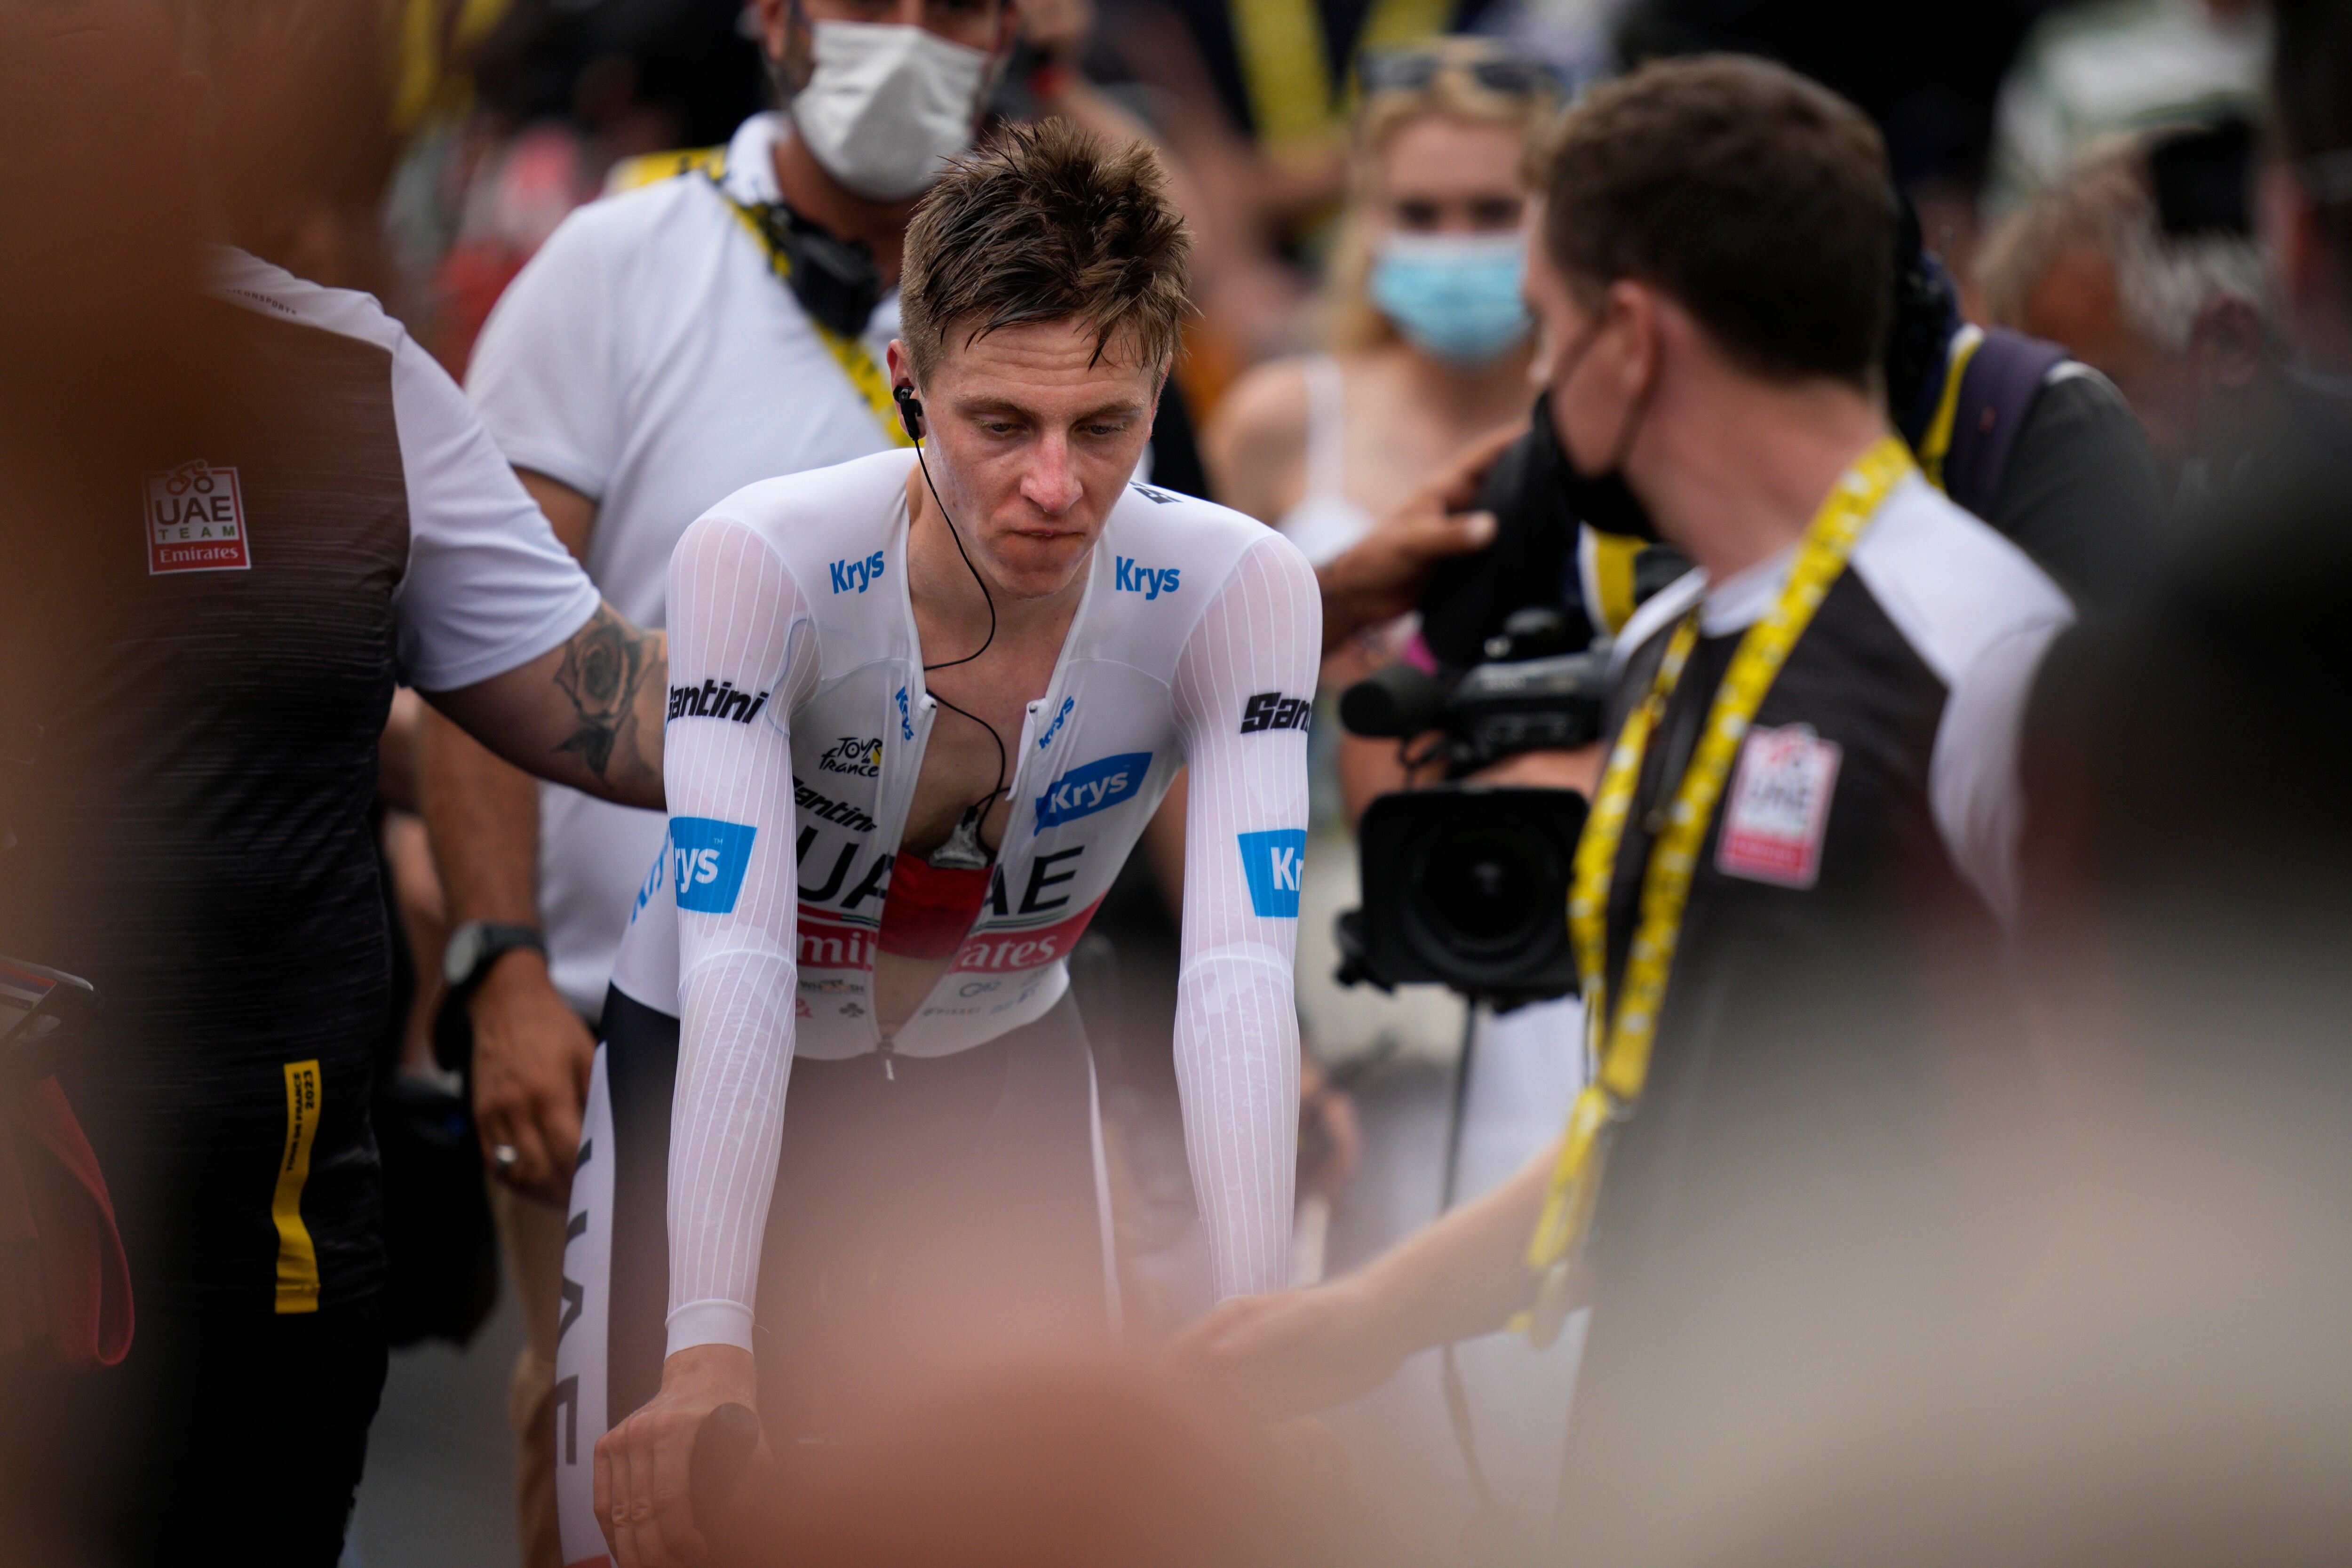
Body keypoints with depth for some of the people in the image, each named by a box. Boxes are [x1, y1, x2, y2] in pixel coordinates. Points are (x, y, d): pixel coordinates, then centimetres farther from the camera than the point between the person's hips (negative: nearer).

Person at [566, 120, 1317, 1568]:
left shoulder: (1238, 597, -25)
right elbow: (736, 958, -39)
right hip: (716, 1067, -2)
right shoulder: (760, 565, -31)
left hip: (1001, 1067, 2)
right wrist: (708, 1345, -51)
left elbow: (1241, 969, -34)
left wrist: (1258, 1328, -47)